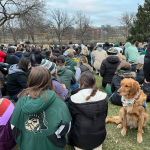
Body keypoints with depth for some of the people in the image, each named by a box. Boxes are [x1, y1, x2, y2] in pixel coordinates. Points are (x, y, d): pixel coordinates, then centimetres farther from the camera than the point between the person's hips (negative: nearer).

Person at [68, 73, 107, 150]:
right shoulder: (103, 97, -10)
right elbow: (104, 115, 3)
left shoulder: (74, 100, -18)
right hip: (100, 137, 2)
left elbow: (71, 120, -6)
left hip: (81, 140, -2)